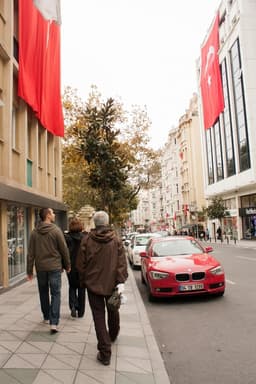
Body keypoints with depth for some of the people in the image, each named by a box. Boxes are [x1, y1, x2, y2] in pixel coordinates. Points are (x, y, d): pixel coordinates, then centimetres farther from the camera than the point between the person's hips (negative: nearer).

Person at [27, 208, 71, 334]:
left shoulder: (34, 232, 1)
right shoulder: (56, 230, -11)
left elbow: (30, 253, 2)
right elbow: (64, 249, -7)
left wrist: (29, 270, 8)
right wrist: (67, 265, 6)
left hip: (40, 267, 4)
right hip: (54, 267, -4)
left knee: (43, 293, 18)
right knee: (55, 294, 2)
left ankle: (46, 317, 32)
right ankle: (54, 323, -4)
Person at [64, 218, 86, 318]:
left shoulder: (66, 237, -8)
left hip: (71, 267, 0)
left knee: (72, 287, 18)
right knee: (81, 288, 13)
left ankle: (73, 305, -5)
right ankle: (80, 312, 18)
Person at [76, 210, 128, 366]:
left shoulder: (87, 240, -7)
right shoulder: (116, 239, -5)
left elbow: (81, 263, -3)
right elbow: (122, 263, -10)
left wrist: (83, 280, 10)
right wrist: (121, 281, -10)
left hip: (93, 284, -2)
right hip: (112, 283, 2)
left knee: (99, 316, 3)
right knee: (113, 312, 24)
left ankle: (105, 353, 2)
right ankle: (113, 335, 47)